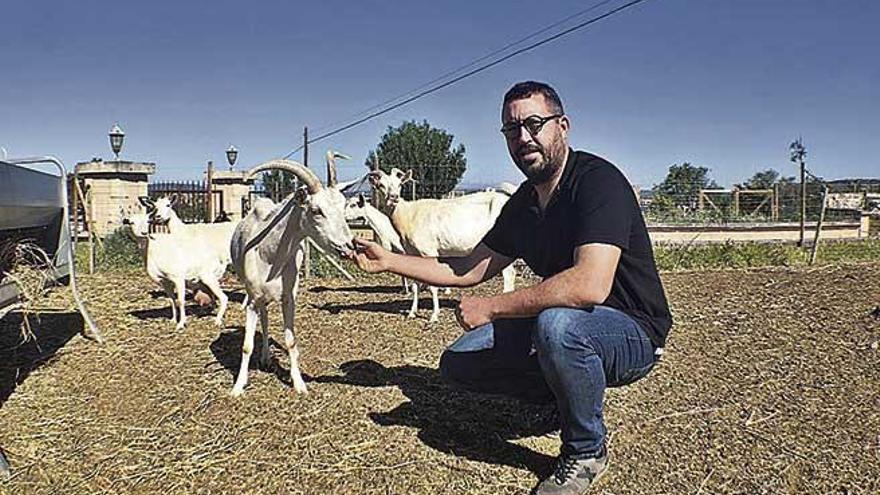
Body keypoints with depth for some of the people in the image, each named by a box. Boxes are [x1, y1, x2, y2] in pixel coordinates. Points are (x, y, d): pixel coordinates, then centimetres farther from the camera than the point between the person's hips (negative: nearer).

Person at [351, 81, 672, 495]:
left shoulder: (597, 181, -22)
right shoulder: (523, 203, 4)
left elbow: (589, 286, -37)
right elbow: (469, 270, 10)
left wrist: (489, 307, -27)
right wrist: (388, 261, 3)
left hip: (632, 332, -7)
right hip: (556, 329, 8)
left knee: (556, 323, -39)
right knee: (459, 364, 0)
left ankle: (586, 451, -11)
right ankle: (573, 395, 13)